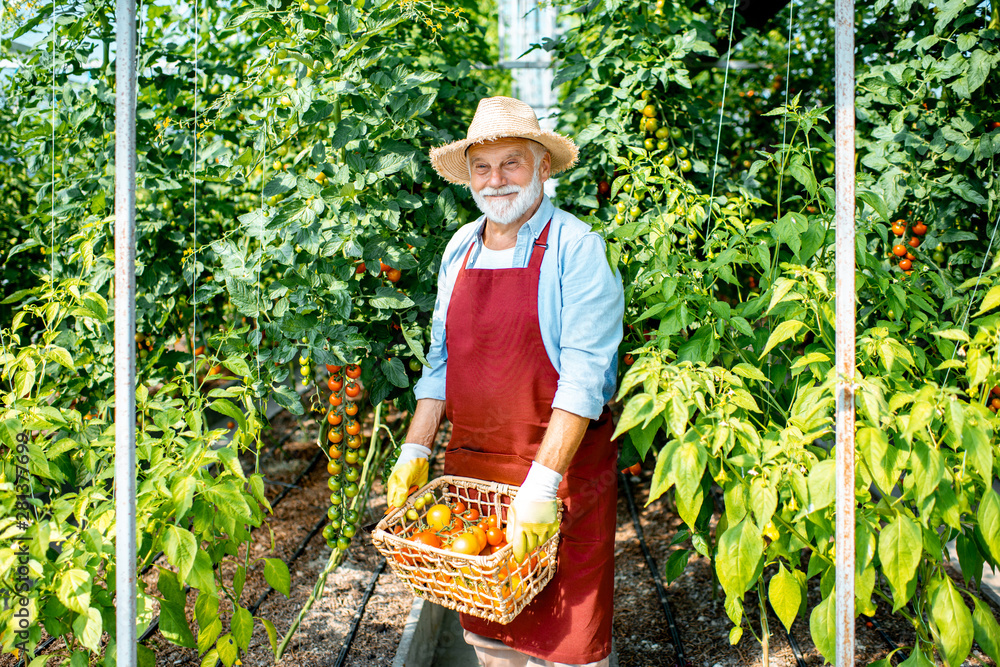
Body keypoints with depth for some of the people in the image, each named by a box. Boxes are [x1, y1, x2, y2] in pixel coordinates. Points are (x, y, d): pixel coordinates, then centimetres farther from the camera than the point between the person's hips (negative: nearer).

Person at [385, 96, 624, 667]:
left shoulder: (577, 247, -11)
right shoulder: (460, 249, 8)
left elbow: (584, 375, -17)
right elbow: (440, 361, 12)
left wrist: (541, 482, -23)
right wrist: (416, 451, 4)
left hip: (562, 468, -5)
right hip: (471, 469, 5)